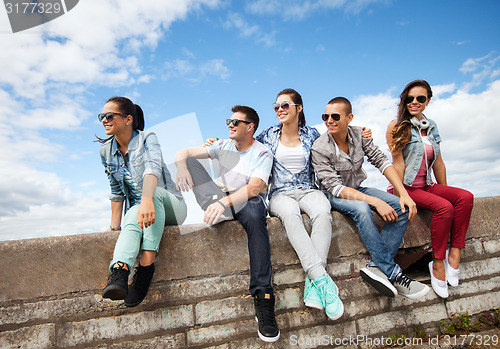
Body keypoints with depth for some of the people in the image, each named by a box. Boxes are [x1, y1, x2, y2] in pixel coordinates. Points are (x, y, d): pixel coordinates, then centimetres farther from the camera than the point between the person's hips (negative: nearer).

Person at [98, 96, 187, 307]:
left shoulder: (147, 139, -9)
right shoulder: (106, 151, 8)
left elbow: (153, 169, -31)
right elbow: (116, 192, 12)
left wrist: (147, 200, -50)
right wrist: (114, 227, 6)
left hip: (169, 207, -3)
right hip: (136, 209, 3)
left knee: (154, 192, -37)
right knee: (133, 219, -33)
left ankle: (147, 264, -43)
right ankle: (119, 271, -57)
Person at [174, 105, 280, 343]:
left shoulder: (262, 153, -3)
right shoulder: (223, 146, 10)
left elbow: (254, 187, -20)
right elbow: (184, 152, 2)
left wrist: (226, 201, -36)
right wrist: (181, 163, -23)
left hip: (245, 201, -4)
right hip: (217, 197, 4)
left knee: (254, 217, -40)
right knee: (190, 161, -12)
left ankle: (262, 298, -37)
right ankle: (216, 212, -36)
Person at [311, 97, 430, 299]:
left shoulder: (359, 134, -4)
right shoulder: (319, 148, -20)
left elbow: (381, 161, -6)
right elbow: (335, 187, -25)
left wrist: (404, 194, -18)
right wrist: (375, 201, -33)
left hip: (358, 189, 6)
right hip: (335, 197, -6)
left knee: (403, 207, -16)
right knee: (361, 208, -37)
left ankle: (377, 266, -22)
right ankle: (392, 273, -25)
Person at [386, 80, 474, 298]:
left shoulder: (431, 127, 15)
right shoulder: (397, 127, -4)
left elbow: (438, 163, 17)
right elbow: (398, 163, -12)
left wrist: (445, 190, 14)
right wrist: (399, 197, -17)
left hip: (426, 186, 6)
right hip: (406, 187, -6)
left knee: (465, 197, -19)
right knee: (444, 207, -27)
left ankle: (454, 254, -16)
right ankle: (438, 264, -15)